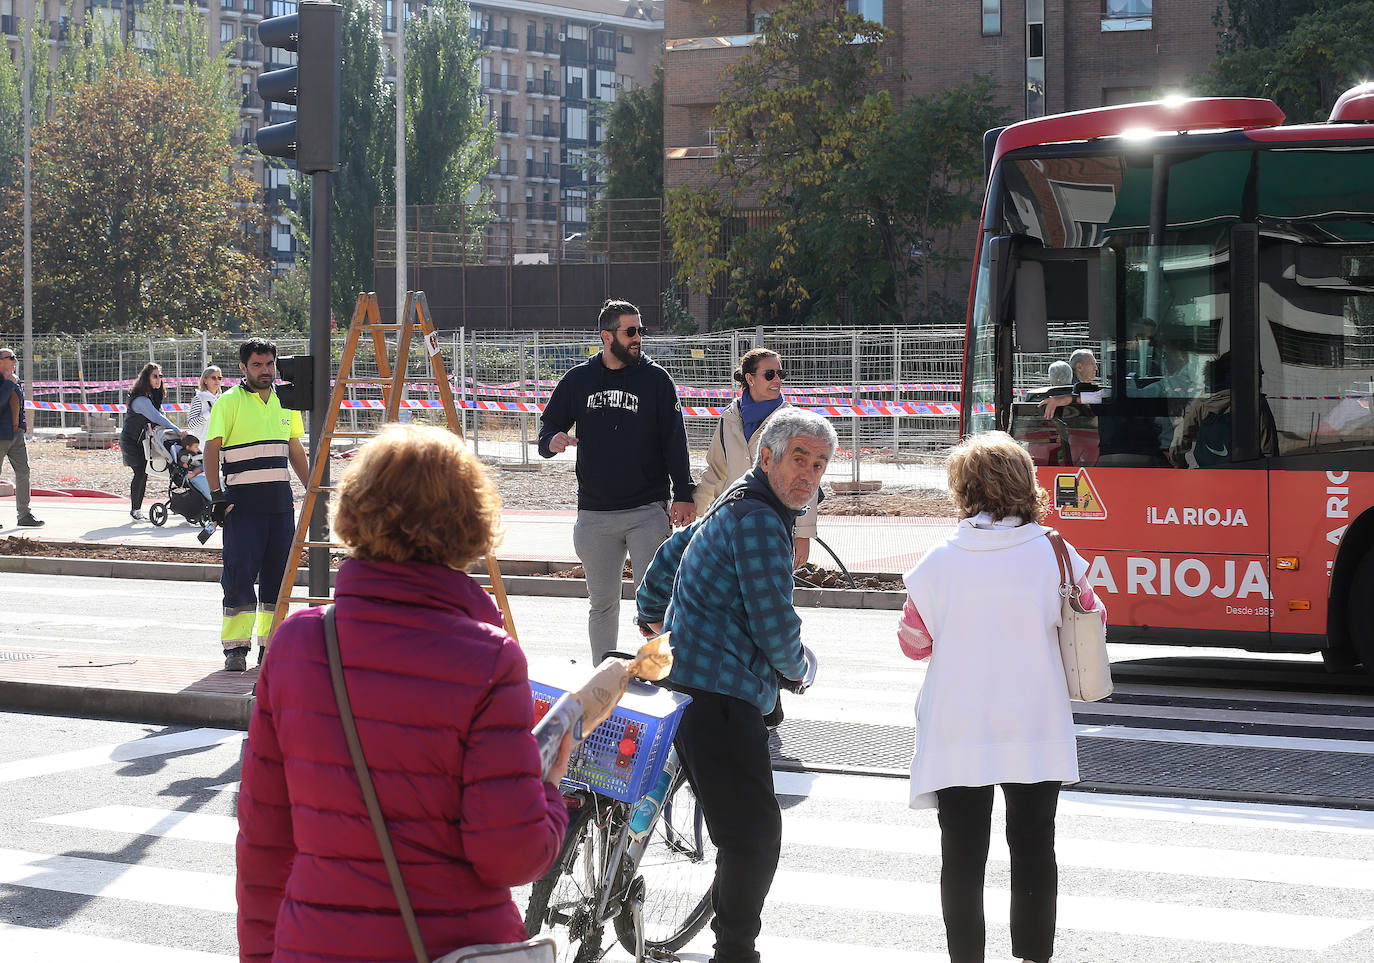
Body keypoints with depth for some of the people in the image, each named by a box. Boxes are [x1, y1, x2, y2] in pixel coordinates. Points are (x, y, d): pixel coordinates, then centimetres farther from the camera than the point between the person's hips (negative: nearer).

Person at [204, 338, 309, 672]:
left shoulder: (286, 402, 14)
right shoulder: (228, 403, -2)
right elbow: (211, 451, -4)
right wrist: (217, 495, -12)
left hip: (281, 502, 5)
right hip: (242, 503, -5)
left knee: (277, 575, 5)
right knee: (239, 572, -8)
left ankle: (271, 645, 14)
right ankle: (235, 648, -3)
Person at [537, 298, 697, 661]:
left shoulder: (656, 379, 2)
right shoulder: (578, 380, 7)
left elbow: (674, 440, 1)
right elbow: (548, 426, 15)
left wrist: (683, 495, -7)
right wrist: (552, 440, -10)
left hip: (648, 511, -2)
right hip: (595, 514, 2)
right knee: (602, 604, 9)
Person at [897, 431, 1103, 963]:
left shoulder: (939, 563, -9)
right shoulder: (1054, 554, -8)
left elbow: (913, 641, 0)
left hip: (957, 734, -1)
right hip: (1036, 733, 1)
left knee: (962, 856, 8)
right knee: (1033, 850, 13)